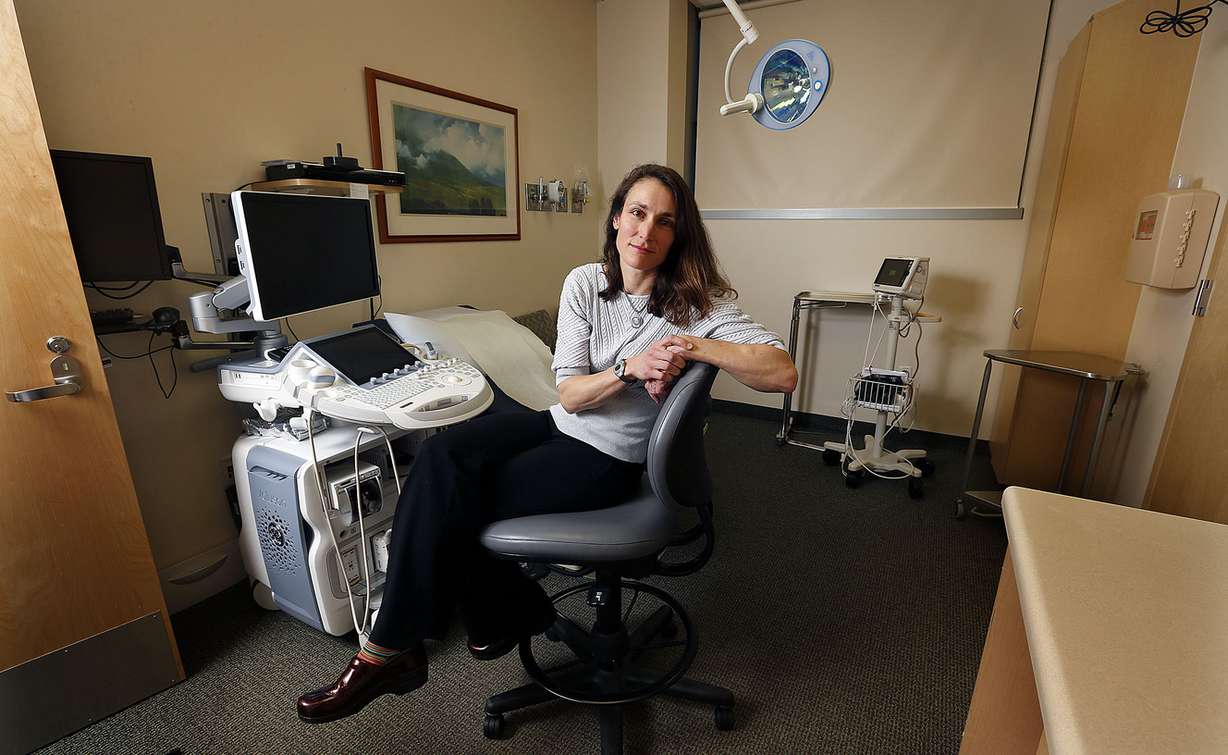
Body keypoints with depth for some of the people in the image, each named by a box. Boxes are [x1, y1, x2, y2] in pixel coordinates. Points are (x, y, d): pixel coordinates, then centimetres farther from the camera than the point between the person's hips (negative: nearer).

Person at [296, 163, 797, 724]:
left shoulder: (697, 301, -10)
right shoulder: (585, 283, -1)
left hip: (608, 458, -4)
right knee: (444, 454, -20)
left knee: (449, 498, -16)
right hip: (561, 424, 5)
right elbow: (569, 393, -6)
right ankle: (508, 612, 1)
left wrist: (693, 346, -27)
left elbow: (783, 373, -20)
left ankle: (392, 651, 6)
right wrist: (630, 368, -24)